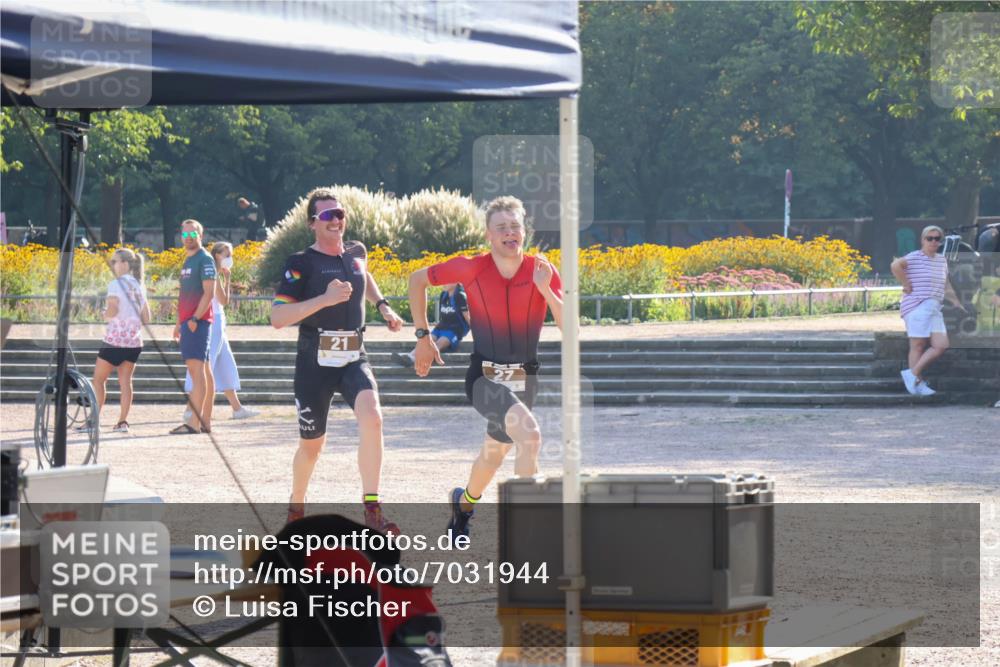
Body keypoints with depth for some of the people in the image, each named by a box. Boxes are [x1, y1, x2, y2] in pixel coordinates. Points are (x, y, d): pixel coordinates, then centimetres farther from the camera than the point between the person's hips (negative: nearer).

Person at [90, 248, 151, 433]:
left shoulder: (116, 284, -10)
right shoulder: (139, 286, 10)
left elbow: (112, 310, -22)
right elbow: (147, 318, 11)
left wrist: (105, 315, -2)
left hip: (115, 340, -6)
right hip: (134, 340, 6)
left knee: (98, 379, 5)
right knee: (125, 381, 8)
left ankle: (94, 419, 0)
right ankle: (123, 421, 1)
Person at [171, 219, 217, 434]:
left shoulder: (205, 260, -8)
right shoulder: (187, 261, 20)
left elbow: (209, 292, -16)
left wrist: (195, 318, -21)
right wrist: (179, 323, 22)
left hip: (198, 322, -10)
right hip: (188, 322, 10)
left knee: (196, 368, -15)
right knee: (203, 370, 10)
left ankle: (195, 422, -21)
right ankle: (205, 421, 13)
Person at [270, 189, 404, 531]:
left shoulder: (356, 252, 9)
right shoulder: (302, 263, -8)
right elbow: (277, 317, -18)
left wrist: (382, 305, 24)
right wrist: (325, 299, -25)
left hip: (353, 358, 3)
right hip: (315, 361, -3)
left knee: (371, 418, -24)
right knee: (312, 443, 7)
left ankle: (372, 509, -23)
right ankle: (296, 509, 35)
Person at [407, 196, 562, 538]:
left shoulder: (543, 272, -8)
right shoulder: (472, 269, -11)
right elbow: (417, 279, 4)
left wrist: (546, 291, -30)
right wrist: (423, 336, 5)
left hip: (524, 379, 4)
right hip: (485, 377, -4)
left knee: (495, 453, 22)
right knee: (530, 435, -29)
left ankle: (464, 501, 55)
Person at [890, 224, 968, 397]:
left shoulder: (942, 260, 17)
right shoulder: (915, 258, -7)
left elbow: (945, 286, 27)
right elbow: (896, 265, -25)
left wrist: (956, 302, 19)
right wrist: (907, 285, -19)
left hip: (934, 309, 8)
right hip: (917, 307, -8)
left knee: (941, 345, 1)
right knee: (918, 346, -6)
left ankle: (913, 374, 8)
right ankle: (917, 384, -1)